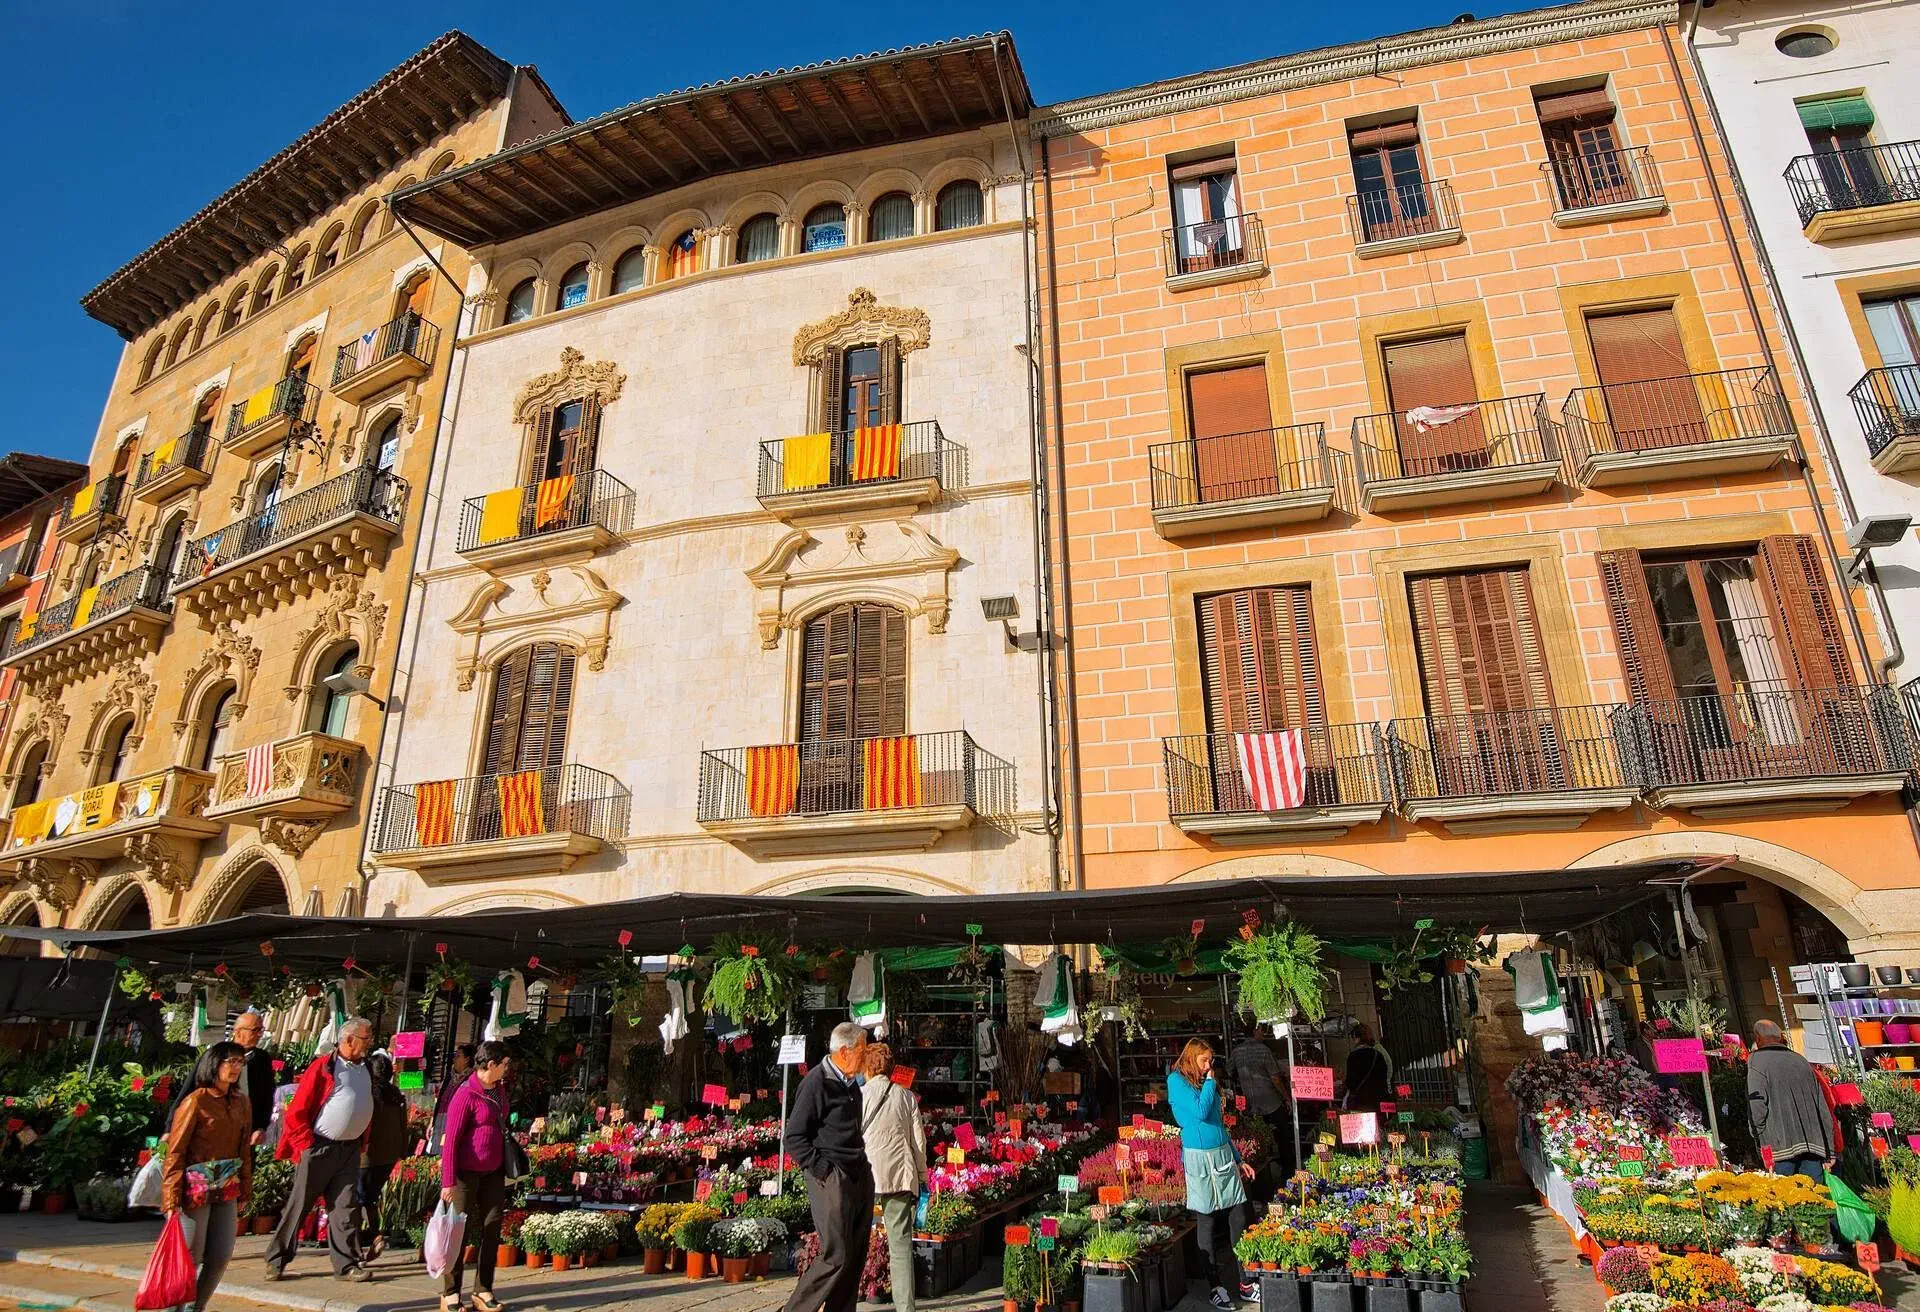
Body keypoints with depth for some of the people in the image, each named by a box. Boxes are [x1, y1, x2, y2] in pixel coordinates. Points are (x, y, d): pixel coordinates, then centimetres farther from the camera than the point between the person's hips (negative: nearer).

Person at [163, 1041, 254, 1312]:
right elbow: (175, 1152, -11)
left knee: (221, 1256, 7)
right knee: (191, 1257, 0)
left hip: (226, 1190, 6)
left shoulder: (241, 1102, 8)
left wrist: (244, 1190, 11)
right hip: (196, 1190, -6)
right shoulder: (196, 1101, -11)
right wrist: (173, 1198, -15)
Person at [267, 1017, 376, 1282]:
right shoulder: (323, 1066, -10)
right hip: (318, 1148, -5)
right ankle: (276, 1260, 21)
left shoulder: (366, 1069, 10)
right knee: (298, 1205, 5)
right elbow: (296, 1111, -10)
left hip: (349, 1150, 5)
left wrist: (361, 1142, 10)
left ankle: (347, 1264, 7)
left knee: (346, 1207, 3)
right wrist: (307, 1146, -12)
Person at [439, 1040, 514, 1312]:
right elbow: (450, 1140, -15)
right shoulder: (466, 1094, -15)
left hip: (493, 1172, 7)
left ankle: (483, 1290, 17)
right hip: (467, 1173, -7)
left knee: (491, 1229, 7)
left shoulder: (499, 1091, 8)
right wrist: (448, 1182, -17)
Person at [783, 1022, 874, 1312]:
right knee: (837, 1256, -8)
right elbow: (793, 1138, -14)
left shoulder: (851, 1083, 14)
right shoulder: (816, 1083, -13)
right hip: (832, 1180, -8)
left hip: (859, 1177, 8)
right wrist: (821, 1170, -16)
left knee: (856, 1255, 11)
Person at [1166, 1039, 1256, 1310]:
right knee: (1208, 1224, 1)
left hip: (1224, 1156, 7)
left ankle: (1240, 1281, 15)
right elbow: (1201, 1112, -19)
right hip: (1200, 1158, -7)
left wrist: (1238, 1159, 19)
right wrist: (1210, 1081, -7)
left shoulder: (1206, 1082, 15)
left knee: (1238, 1219, 5)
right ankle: (1218, 1286, 12)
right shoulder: (1177, 1080, -6)